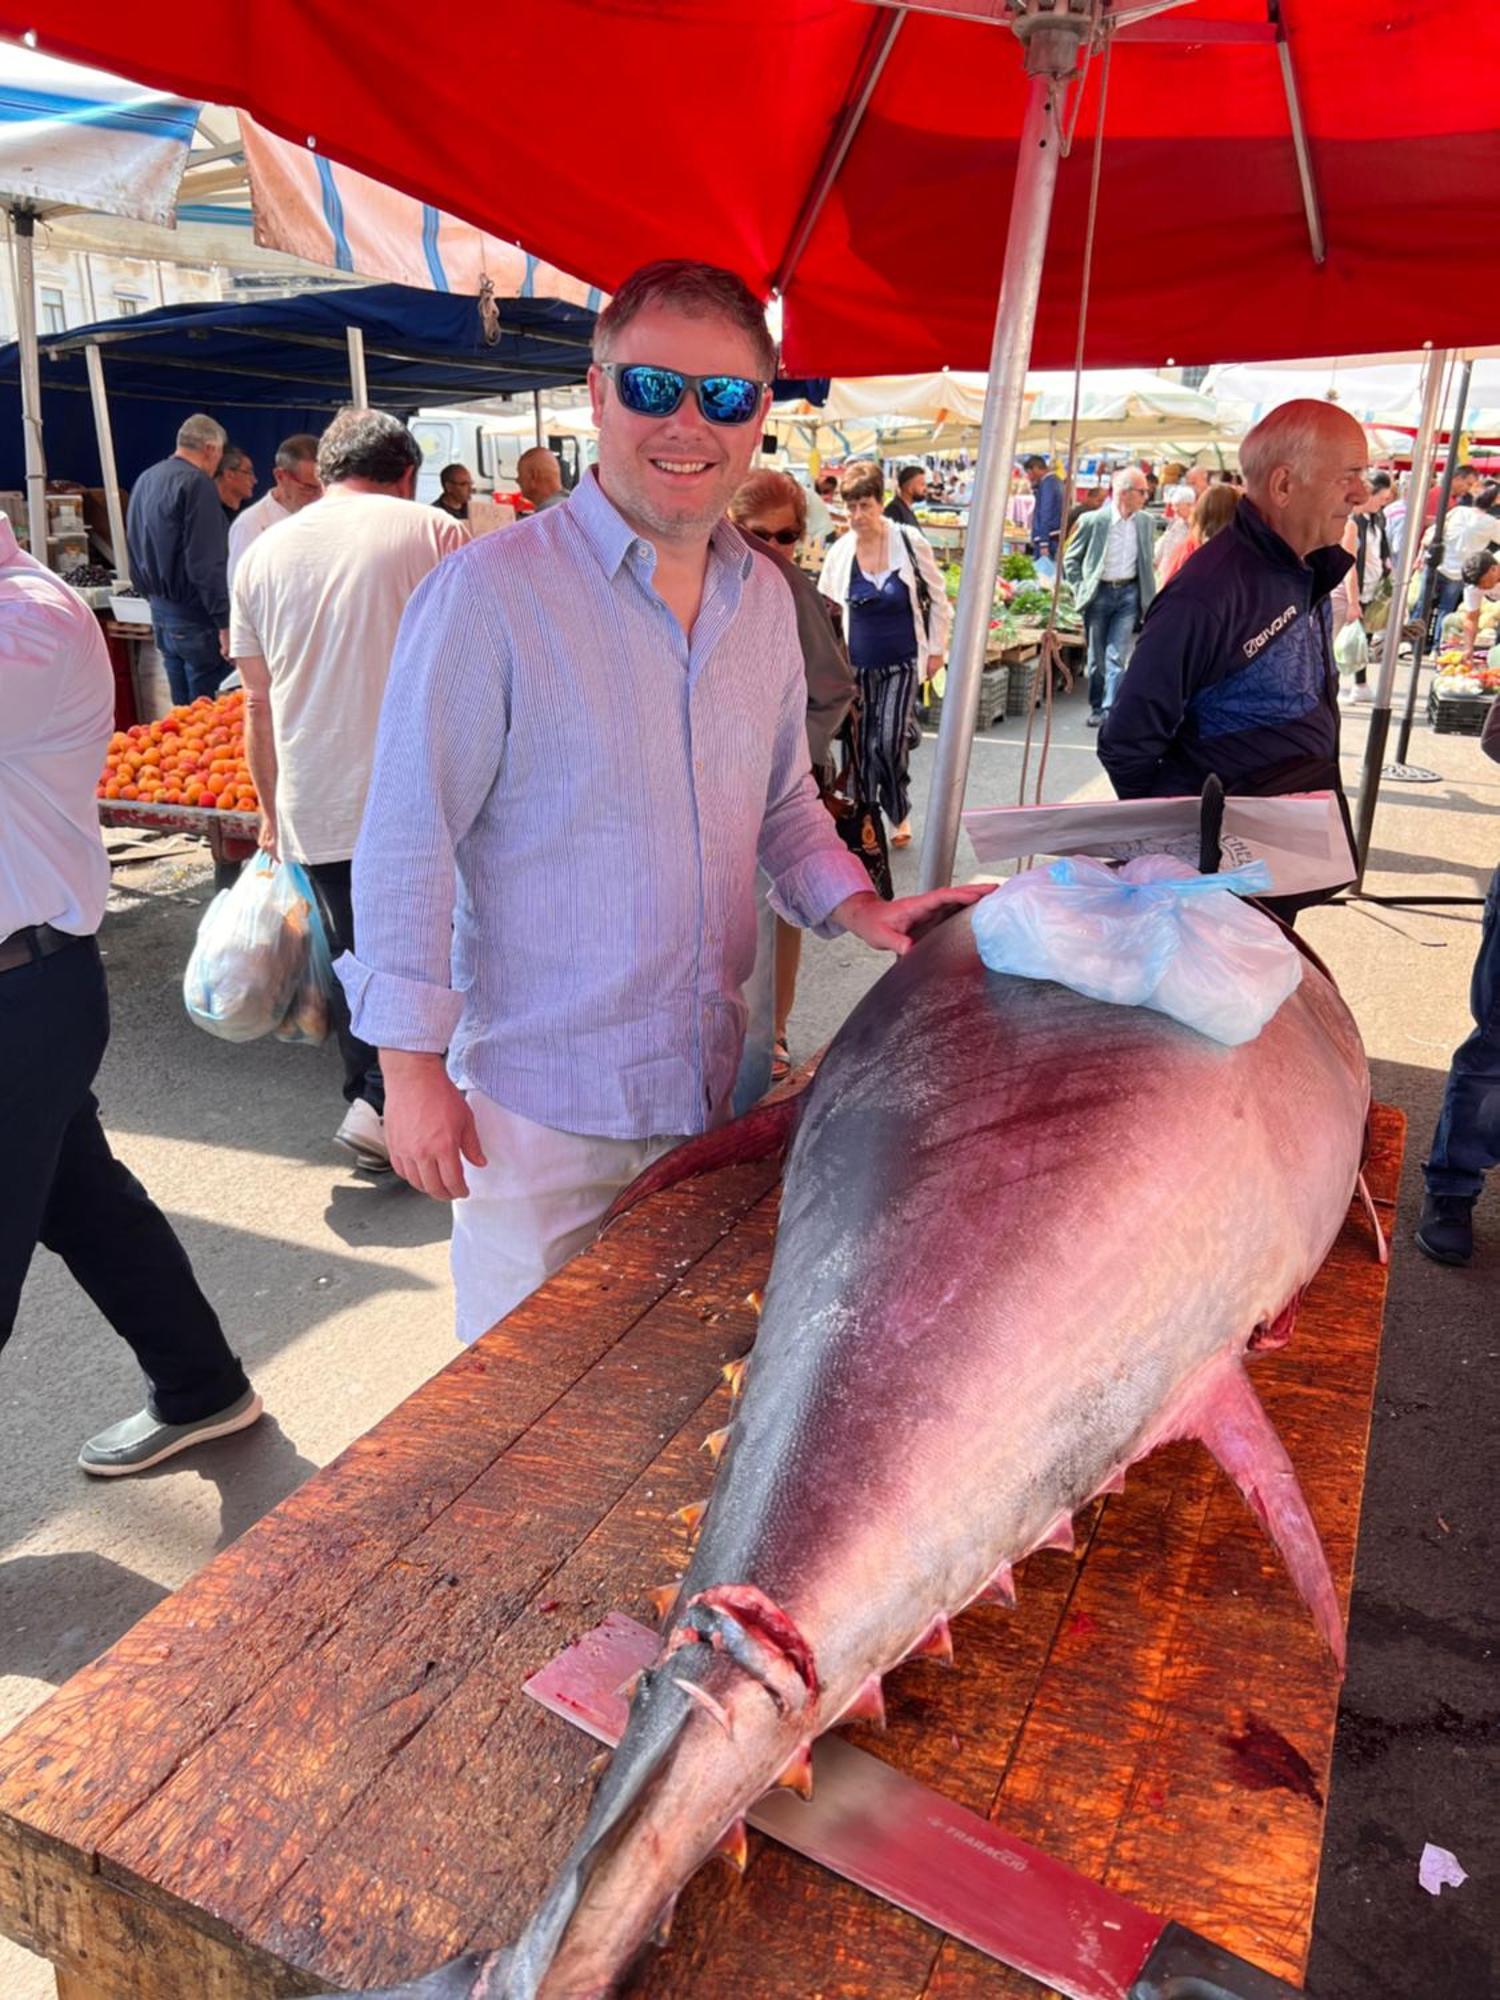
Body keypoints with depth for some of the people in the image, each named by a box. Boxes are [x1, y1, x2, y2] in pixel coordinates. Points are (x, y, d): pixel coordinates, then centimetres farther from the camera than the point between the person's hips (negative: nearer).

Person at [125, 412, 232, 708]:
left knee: (182, 707, 15)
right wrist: (225, 623, -19)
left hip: (159, 611, 9)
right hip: (193, 618, -9)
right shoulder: (197, 484, -15)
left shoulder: (145, 480, 13)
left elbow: (136, 551, 21)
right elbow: (207, 565, -20)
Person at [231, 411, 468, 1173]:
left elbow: (259, 703, 14)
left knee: (354, 959, 15)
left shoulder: (264, 554, 11)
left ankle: (372, 1101, 22)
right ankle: (382, 1104, -3)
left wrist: (271, 810, 22)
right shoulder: (433, 531, 0)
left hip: (314, 806, 4)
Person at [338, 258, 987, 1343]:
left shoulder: (765, 597, 5)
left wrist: (859, 907, -1)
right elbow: (409, 840, -14)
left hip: (714, 1079, 6)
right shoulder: (492, 591, -16)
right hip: (542, 1094, -5)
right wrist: (412, 1067, -14)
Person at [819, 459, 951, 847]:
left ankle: (899, 814, 12)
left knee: (889, 742, -11)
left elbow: (937, 598, 2)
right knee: (861, 745, 5)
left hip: (902, 661, -2)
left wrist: (936, 649, 2)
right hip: (858, 663, 2)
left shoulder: (910, 542, -9)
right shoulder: (840, 551, -4)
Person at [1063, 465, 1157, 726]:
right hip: (1099, 593, -1)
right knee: (1097, 657, 8)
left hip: (1129, 594, 2)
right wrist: (1080, 589, -6)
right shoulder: (1093, 521, -7)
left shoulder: (1145, 522, 4)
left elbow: (1148, 561, 15)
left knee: (1117, 657, -8)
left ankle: (1110, 711, -7)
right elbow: (1070, 558, 2)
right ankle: (1096, 708, 23)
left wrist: (1149, 599, 8)